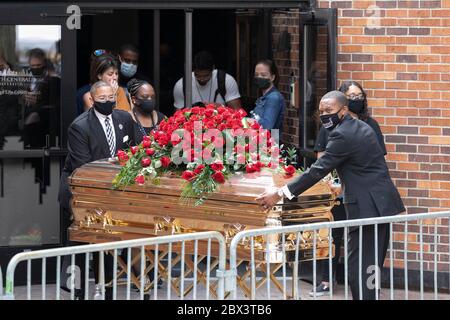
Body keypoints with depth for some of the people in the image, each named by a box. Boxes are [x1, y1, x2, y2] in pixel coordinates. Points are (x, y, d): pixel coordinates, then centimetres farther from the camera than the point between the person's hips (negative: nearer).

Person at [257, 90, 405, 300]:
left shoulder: (342, 135, -15)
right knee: (371, 265, 14)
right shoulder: (361, 127, 14)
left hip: (367, 208, -10)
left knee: (359, 267, -8)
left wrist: (280, 194, -16)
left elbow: (317, 171, -17)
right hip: (382, 203, 10)